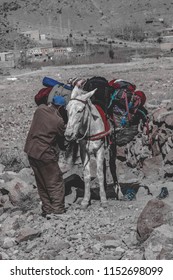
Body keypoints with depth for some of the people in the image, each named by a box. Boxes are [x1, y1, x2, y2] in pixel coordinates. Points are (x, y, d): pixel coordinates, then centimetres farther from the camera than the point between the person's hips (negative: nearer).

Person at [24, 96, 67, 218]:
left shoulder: (40, 109, -1)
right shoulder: (59, 121, -17)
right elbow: (63, 139, -4)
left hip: (31, 151, 7)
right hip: (45, 154, -7)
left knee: (41, 183, 17)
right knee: (55, 183, 6)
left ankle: (47, 209, 24)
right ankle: (58, 210, 6)